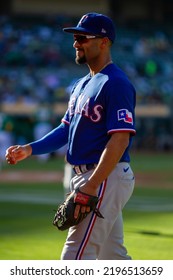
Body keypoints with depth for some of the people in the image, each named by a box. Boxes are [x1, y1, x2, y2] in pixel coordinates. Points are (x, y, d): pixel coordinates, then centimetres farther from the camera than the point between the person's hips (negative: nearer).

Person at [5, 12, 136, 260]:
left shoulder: (116, 83, -14)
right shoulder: (82, 85, 17)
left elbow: (120, 138, -22)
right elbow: (66, 129, 21)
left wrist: (91, 185, -27)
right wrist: (30, 149, 5)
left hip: (106, 177, -10)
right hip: (88, 178, 10)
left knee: (75, 257, -13)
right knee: (112, 258, 16)